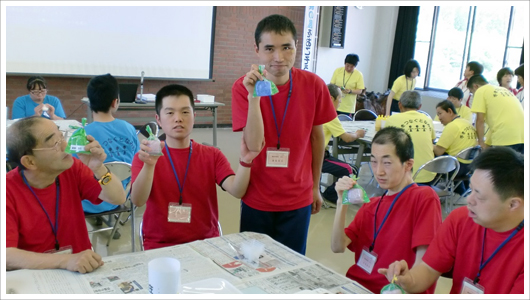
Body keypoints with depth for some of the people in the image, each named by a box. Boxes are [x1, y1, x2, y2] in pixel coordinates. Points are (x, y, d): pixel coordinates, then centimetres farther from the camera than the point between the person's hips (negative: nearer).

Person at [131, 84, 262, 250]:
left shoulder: (213, 155, 5)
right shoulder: (144, 157, 2)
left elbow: (237, 191, -9)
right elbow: (138, 201, -14)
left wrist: (245, 161, -26)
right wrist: (149, 164, -30)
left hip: (206, 244, 1)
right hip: (160, 247, -1)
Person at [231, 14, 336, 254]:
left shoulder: (313, 85, -10)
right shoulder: (243, 87, -13)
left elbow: (317, 136, 2)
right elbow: (254, 145, -21)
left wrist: (315, 186, 10)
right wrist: (253, 96, -31)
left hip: (298, 199, 1)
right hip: (257, 200, 0)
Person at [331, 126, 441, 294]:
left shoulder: (424, 197, -8)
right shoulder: (371, 205, 12)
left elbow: (423, 265, -13)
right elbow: (338, 247, 2)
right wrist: (343, 203, -8)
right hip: (356, 288, 6)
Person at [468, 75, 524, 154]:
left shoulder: (480, 91, 5)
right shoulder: (504, 89, 27)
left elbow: (480, 120, -1)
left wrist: (481, 142, 8)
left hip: (505, 138, -7)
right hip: (523, 136, 8)